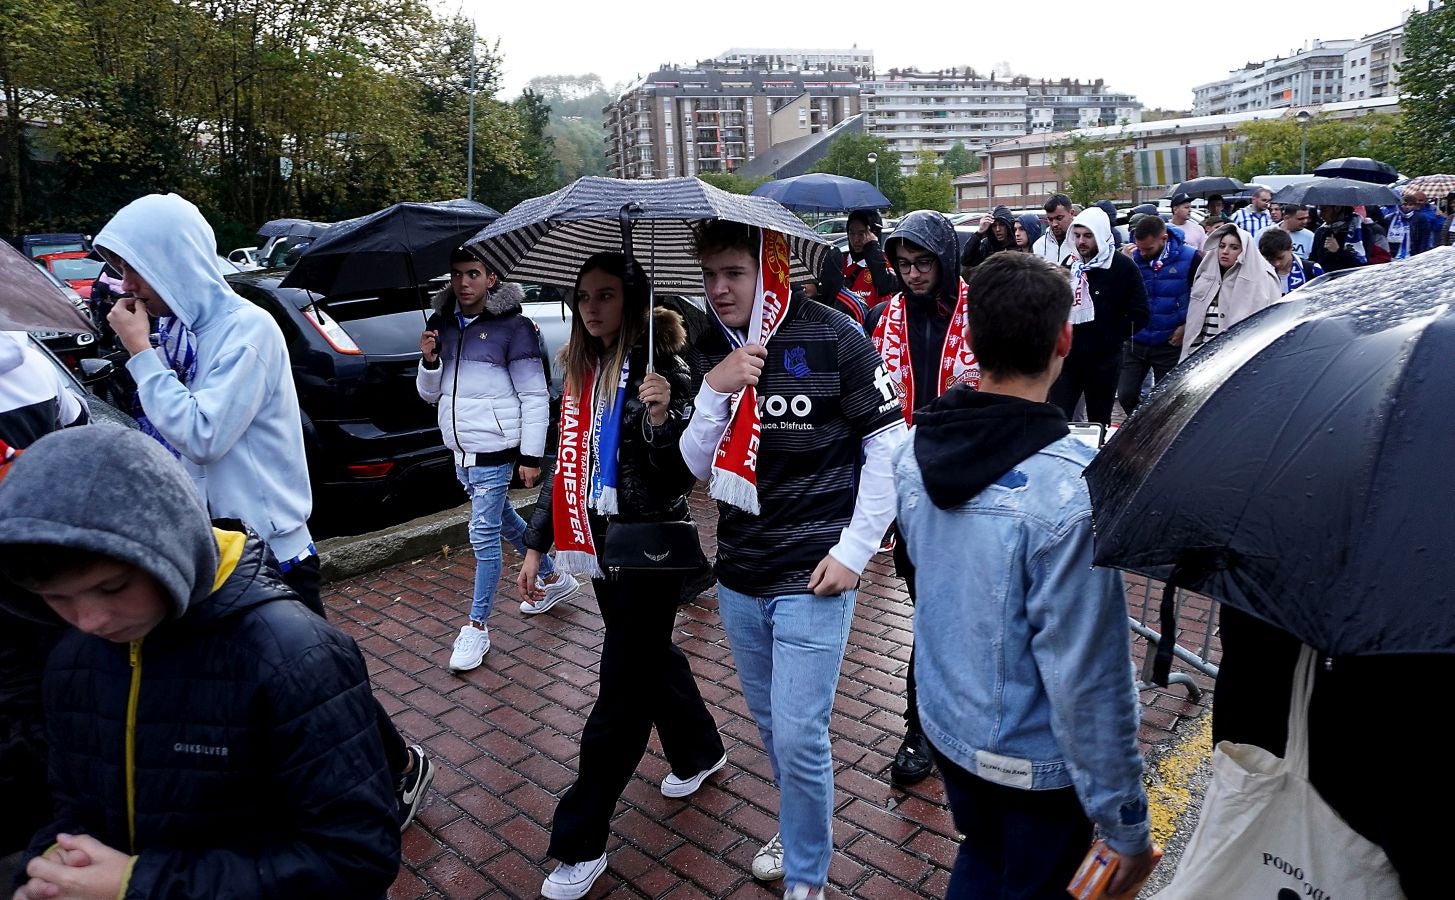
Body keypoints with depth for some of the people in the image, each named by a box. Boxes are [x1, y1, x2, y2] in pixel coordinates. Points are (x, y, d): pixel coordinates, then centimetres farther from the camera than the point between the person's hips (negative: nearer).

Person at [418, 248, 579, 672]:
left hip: (494, 451, -7)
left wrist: (531, 456, -13)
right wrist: (429, 360, -9)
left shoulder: (512, 326, -10)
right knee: (503, 520, 20)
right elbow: (430, 394, 12)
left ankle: (477, 626, 9)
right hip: (460, 450, 7)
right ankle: (553, 579, 40)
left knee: (484, 535, -5)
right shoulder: (442, 324, 8)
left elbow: (535, 397, -10)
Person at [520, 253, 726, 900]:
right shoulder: (580, 372, 7)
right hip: (600, 543, 8)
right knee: (650, 657, 23)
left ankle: (580, 843, 10)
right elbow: (565, 464, 13)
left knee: (623, 688, 0)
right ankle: (700, 751, 47)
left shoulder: (660, 368, -14)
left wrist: (662, 418, -37)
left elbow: (681, 475, -19)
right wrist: (537, 543, 12)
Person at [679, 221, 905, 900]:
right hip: (737, 575, 5)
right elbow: (698, 468, 0)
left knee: (798, 736, -3)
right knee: (769, 722, 20)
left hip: (813, 576, -5)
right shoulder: (708, 353, 2)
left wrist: (854, 549, -10)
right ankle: (797, 829, 44)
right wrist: (714, 392, -17)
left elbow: (889, 445, -7)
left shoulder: (833, 340, -12)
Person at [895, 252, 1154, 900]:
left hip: (945, 723, 5)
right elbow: (1088, 679, -27)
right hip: (1036, 760, -5)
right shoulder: (1071, 489, -31)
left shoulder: (914, 449, -10)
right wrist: (1127, 824, -14)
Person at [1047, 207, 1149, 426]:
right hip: (1068, 354, 3)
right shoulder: (1071, 265, 9)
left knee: (1099, 422, 9)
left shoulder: (1123, 267, -5)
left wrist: (1110, 338, -12)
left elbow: (1139, 315, -8)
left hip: (1104, 360, -3)